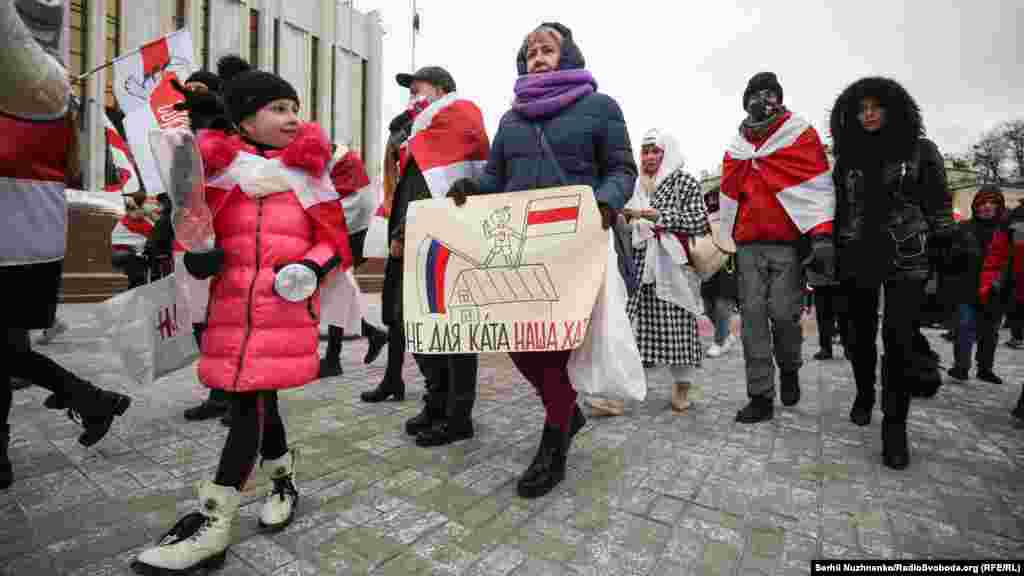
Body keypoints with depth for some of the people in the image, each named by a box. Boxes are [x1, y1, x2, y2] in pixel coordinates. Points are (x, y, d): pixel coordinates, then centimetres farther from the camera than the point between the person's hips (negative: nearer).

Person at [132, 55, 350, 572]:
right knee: (256, 398, 12)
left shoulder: (308, 171, 6)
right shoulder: (219, 165, 10)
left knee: (251, 402, -7)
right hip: (231, 305, 3)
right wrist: (195, 251, -5)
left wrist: (310, 268, -14)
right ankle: (284, 480, 35)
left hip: (286, 307, -3)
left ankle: (211, 526, 2)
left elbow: (334, 241, 4)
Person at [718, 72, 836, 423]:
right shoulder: (736, 147, 17)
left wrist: (822, 235, -13)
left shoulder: (801, 134, 6)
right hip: (749, 245, 4)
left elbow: (818, 186, -4)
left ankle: (789, 370, 24)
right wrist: (728, 245, 10)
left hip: (789, 242, -3)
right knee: (752, 317, -2)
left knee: (782, 314, -7)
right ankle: (761, 397, 4)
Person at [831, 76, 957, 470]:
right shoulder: (846, 156, 11)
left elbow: (939, 205, 3)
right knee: (860, 335, 9)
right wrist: (830, 253, 7)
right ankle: (864, 395, 32)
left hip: (906, 259, -3)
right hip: (857, 257, 3)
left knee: (898, 339, -10)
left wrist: (944, 253, -4)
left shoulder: (921, 150, 4)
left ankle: (895, 425, 0)